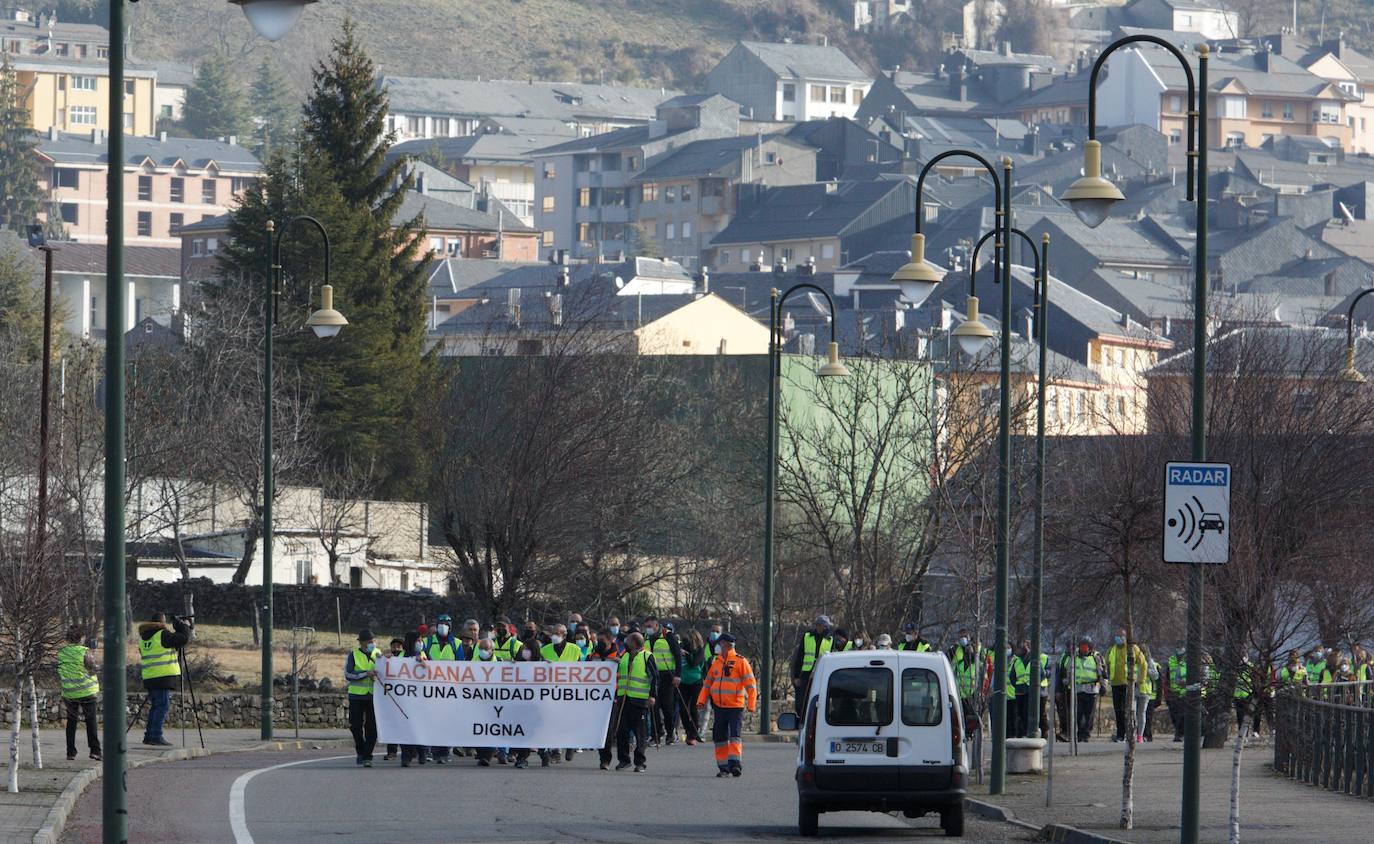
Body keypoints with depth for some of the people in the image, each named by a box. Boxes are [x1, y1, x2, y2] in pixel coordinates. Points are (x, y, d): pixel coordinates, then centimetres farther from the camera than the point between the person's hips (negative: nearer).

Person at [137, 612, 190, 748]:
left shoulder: (144, 638, 14)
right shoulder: (163, 635, -9)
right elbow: (184, 638, -10)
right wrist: (181, 626, 7)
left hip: (149, 678, 8)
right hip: (163, 676, -8)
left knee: (155, 706, 14)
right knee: (163, 706, -6)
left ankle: (149, 736, 13)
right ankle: (156, 736, -12)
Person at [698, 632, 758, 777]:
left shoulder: (740, 662, -3)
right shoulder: (716, 663, 13)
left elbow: (751, 684, -4)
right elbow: (707, 683, 19)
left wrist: (751, 704, -10)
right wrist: (701, 700, 6)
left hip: (735, 706, -5)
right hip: (719, 706, 5)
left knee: (734, 735, -14)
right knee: (720, 737, 5)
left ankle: (735, 764, -17)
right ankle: (723, 766, 11)